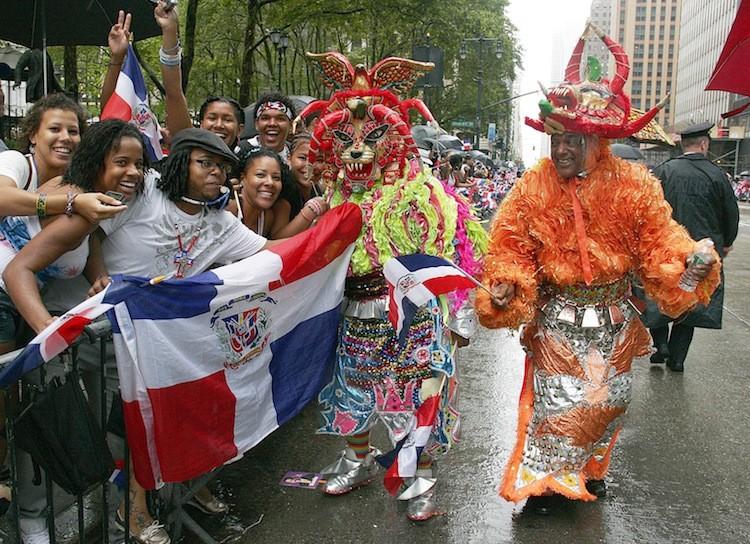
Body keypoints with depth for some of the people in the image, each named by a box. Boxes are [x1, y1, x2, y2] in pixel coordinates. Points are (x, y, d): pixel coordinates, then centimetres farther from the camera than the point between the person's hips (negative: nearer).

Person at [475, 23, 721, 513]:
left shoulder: (632, 187, -10)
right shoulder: (533, 189, -11)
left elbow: (658, 238, -8)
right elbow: (511, 246, -8)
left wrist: (687, 261, -26)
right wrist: (505, 284, -24)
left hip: (612, 321, 2)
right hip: (556, 319, -2)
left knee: (607, 400, 17)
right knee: (554, 402, 2)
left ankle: (590, 470, 42)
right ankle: (542, 479, 22)